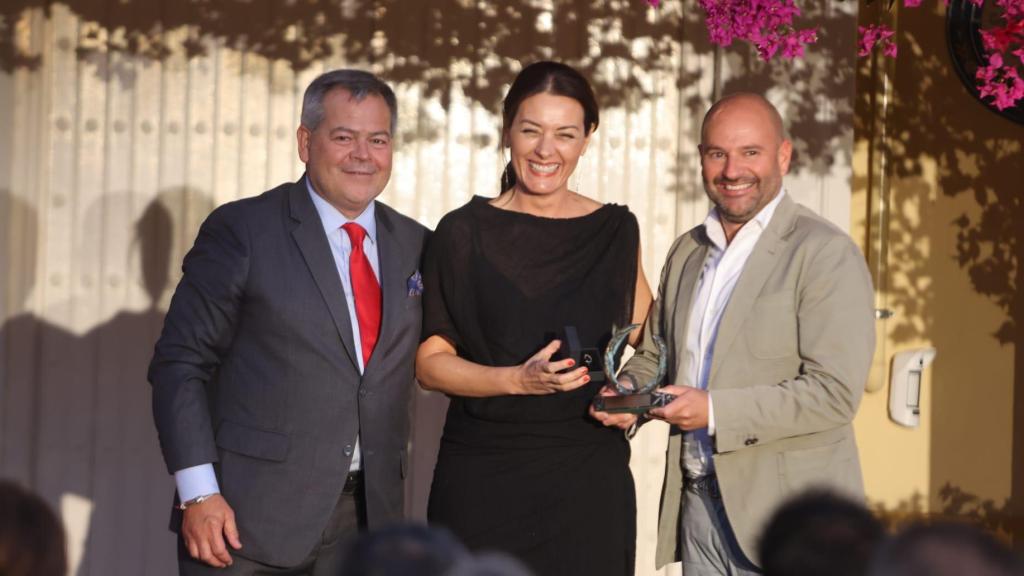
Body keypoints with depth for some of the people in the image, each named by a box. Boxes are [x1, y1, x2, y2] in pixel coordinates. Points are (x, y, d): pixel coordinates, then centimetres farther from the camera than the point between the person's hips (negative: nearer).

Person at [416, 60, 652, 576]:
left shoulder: (616, 231, 7)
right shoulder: (464, 233, -2)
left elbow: (640, 332, 23)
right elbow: (430, 362, -3)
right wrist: (518, 380, -18)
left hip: (590, 480, 2)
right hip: (483, 479, -2)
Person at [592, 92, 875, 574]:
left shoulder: (826, 254, -10)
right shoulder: (687, 252, 13)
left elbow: (834, 392, -18)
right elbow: (654, 354, 22)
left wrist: (715, 411, -23)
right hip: (699, 505, 6)